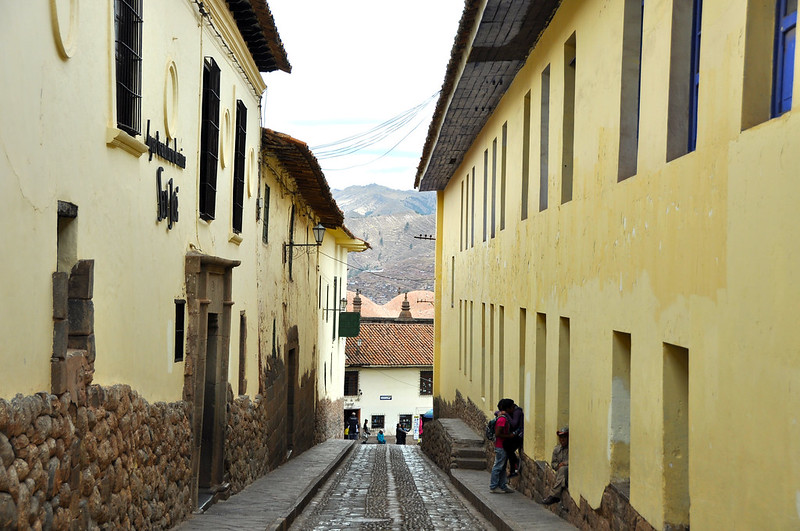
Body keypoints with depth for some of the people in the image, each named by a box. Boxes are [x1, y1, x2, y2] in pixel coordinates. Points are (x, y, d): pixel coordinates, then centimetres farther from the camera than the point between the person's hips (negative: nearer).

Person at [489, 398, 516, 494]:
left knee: (503, 467, 15)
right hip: (500, 446, -10)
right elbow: (497, 434, -24)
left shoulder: (506, 417, 9)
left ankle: (502, 486, 22)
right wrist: (509, 436, -19)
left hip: (505, 446, 10)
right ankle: (493, 487, 6)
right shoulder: (502, 419, -22)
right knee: (498, 467, -2)